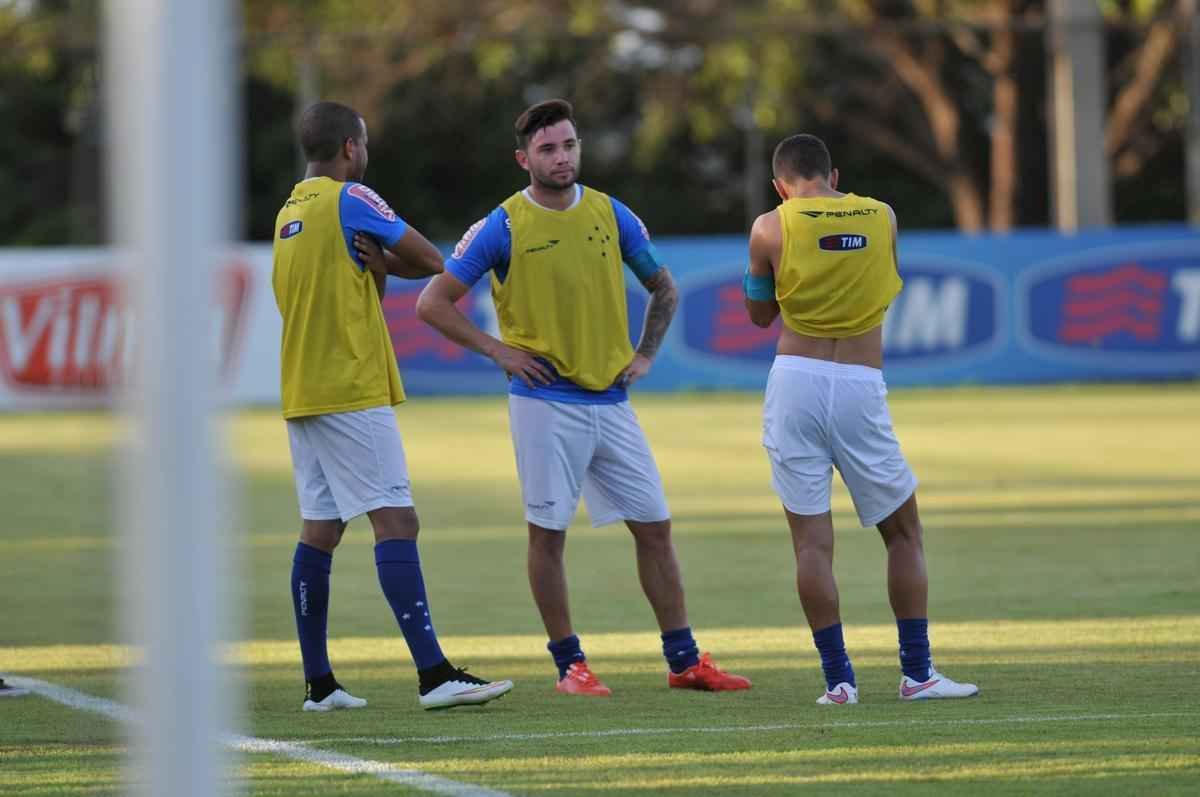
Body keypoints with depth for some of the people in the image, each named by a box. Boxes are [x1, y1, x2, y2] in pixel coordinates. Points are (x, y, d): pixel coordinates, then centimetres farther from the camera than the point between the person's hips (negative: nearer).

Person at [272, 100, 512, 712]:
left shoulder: (290, 211, 16)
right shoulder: (349, 200, -8)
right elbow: (430, 261, -5)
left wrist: (372, 263, -1)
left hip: (301, 396, 9)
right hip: (350, 392, -9)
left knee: (319, 529, 10)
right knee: (395, 520, -12)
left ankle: (318, 683, 10)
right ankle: (433, 673, -19)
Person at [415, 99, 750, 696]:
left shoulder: (611, 215, 6)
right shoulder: (503, 227, -6)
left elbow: (663, 288, 21)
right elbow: (433, 303, -4)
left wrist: (645, 355, 9)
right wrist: (498, 352, -8)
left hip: (611, 401, 4)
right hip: (546, 404, -4)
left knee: (654, 527, 4)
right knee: (547, 531, -1)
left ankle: (685, 661, 11)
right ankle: (569, 664, 9)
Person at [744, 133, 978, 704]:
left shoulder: (772, 228, 0)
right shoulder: (882, 217, 6)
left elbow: (760, 314, 11)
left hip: (795, 380, -1)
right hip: (861, 387, 1)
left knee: (812, 540, 2)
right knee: (904, 533, 13)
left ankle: (838, 678, -2)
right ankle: (916, 673, 11)